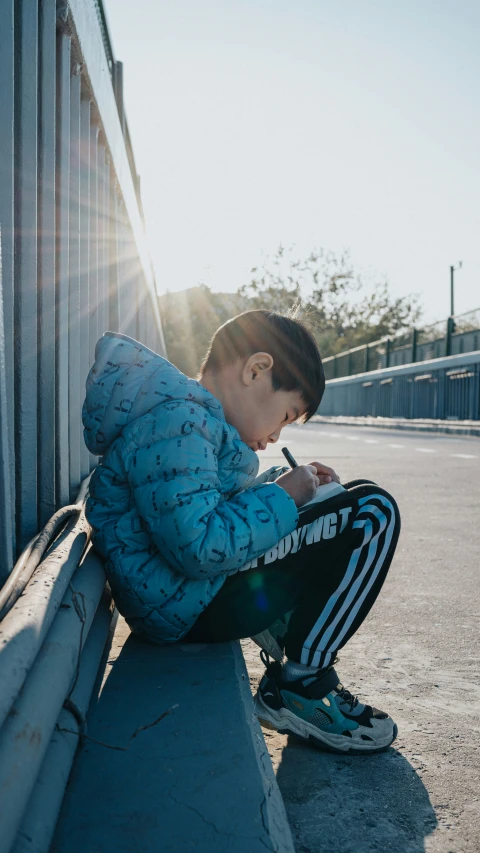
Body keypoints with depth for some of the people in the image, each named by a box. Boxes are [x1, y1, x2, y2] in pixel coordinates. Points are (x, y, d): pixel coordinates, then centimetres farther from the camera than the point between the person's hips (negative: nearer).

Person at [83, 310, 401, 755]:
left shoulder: (193, 416, 12)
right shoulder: (174, 422, -22)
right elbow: (199, 547, -30)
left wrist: (291, 480, 11)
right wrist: (285, 496, -17)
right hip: (182, 603, -11)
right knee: (372, 512, -14)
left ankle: (282, 625, 13)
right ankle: (298, 687, -7)